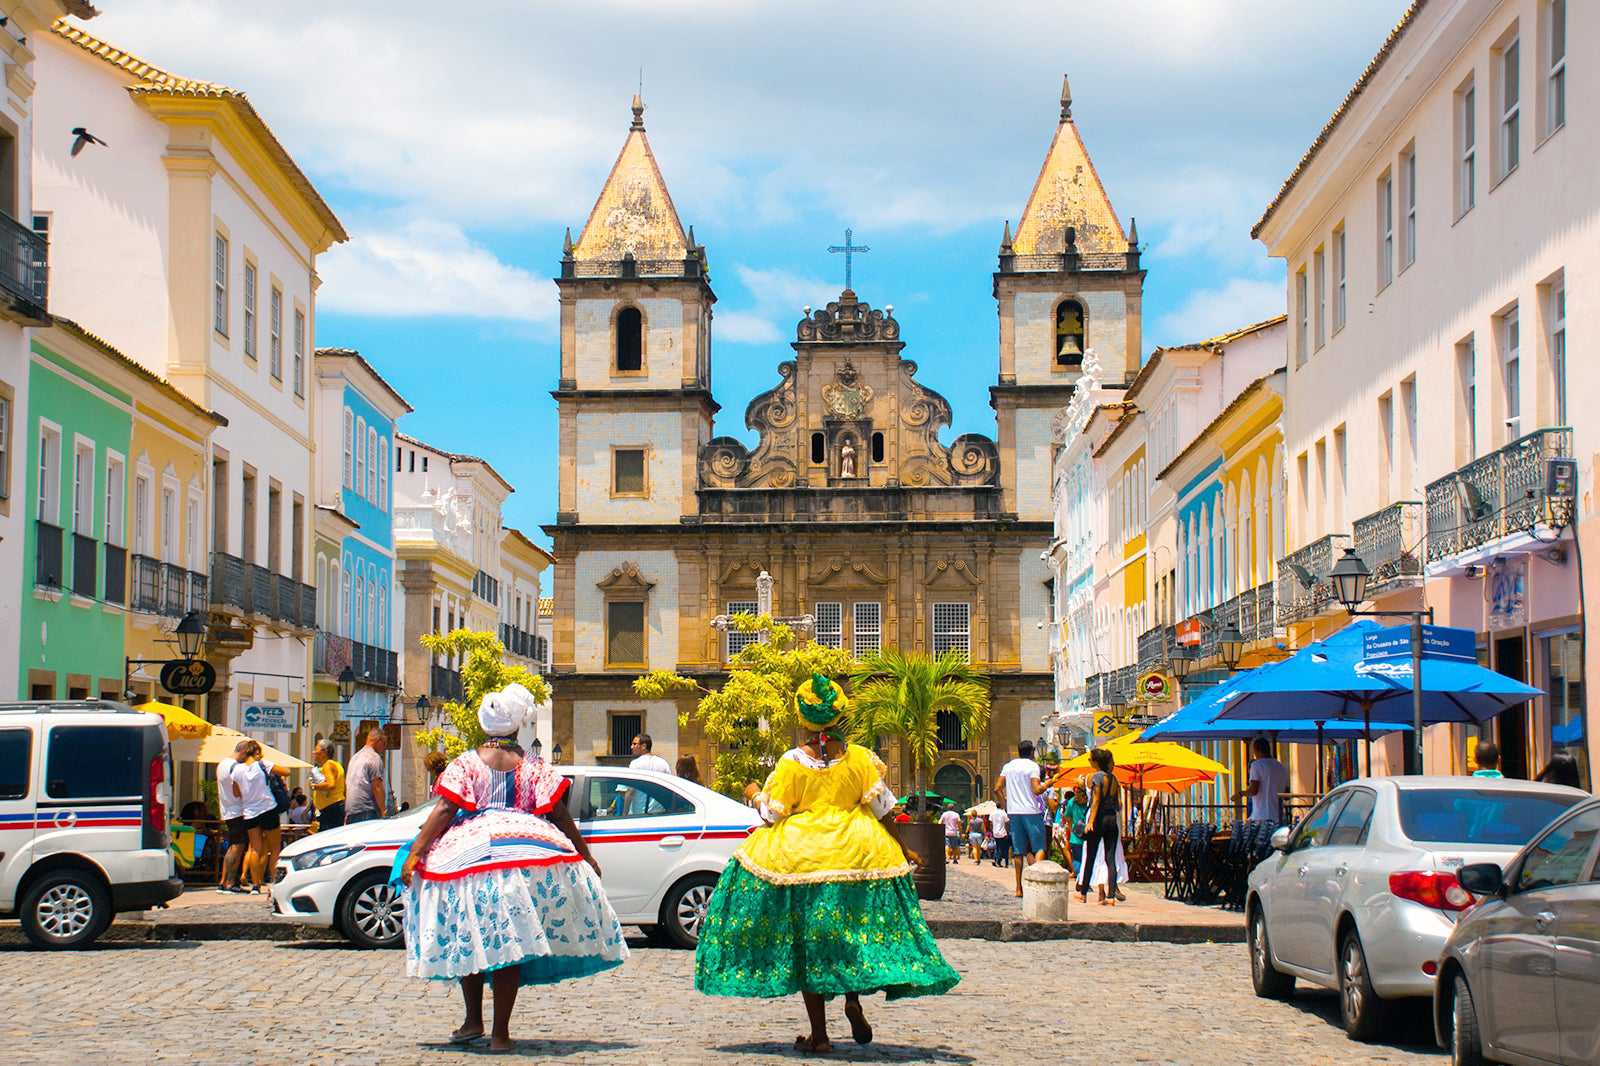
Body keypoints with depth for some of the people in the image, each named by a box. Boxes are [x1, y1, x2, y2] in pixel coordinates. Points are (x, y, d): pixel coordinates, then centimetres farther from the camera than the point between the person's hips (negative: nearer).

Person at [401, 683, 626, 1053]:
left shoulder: (465, 763, 4)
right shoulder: (534, 766, 8)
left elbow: (443, 811, -5)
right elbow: (559, 815, 5)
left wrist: (415, 855, -5)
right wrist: (586, 857, 13)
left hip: (469, 853, -1)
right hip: (525, 852, 1)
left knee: (467, 938, 15)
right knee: (510, 941, 2)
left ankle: (473, 1021, 16)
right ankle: (500, 1033, 1)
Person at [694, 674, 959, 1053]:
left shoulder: (791, 763, -7)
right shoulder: (860, 759, -3)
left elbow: (771, 813, -2)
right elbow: (881, 809, 1)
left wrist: (758, 800, 20)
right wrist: (904, 851, 11)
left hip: (799, 857, -1)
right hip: (857, 855, 1)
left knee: (806, 942, 5)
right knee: (853, 932, 18)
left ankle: (818, 1034, 7)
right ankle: (853, 996, -6)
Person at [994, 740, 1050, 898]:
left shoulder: (1008, 766, 11)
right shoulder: (1032, 766, -5)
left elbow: (997, 789, 8)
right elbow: (1036, 790, -15)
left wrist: (1005, 806, 16)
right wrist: (1048, 784, 2)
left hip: (1014, 813, 5)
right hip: (1031, 812, -5)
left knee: (1018, 851, 7)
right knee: (1040, 847, 2)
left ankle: (1019, 888, 7)